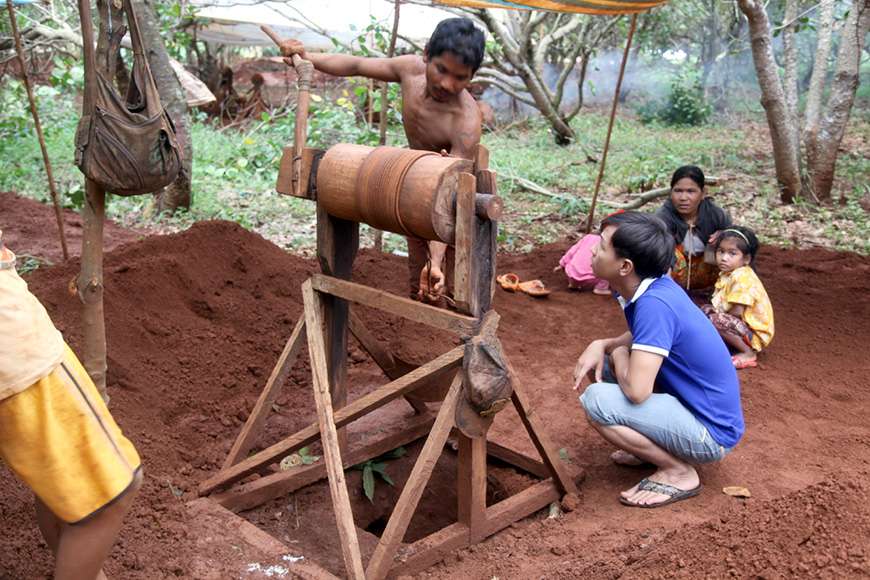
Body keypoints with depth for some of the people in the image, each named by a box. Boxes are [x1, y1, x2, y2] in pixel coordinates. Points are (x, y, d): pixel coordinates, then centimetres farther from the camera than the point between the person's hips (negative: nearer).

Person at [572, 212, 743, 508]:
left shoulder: (654, 303, -28)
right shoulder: (653, 286, -2)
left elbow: (636, 391, -33)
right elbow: (642, 337, 19)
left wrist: (618, 354, -11)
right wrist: (601, 345, -1)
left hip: (711, 433, -9)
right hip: (692, 404, 9)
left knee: (597, 400, -24)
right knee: (599, 365, 9)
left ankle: (679, 472, -6)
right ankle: (661, 446, 16)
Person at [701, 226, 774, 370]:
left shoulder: (742, 277, -22)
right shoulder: (728, 274, 8)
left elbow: (737, 312, -25)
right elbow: (722, 304, 11)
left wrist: (716, 313, -11)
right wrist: (713, 309, -7)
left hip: (754, 334, -10)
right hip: (742, 326, 10)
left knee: (714, 320, -29)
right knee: (705, 310, 11)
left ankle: (748, 353, -15)